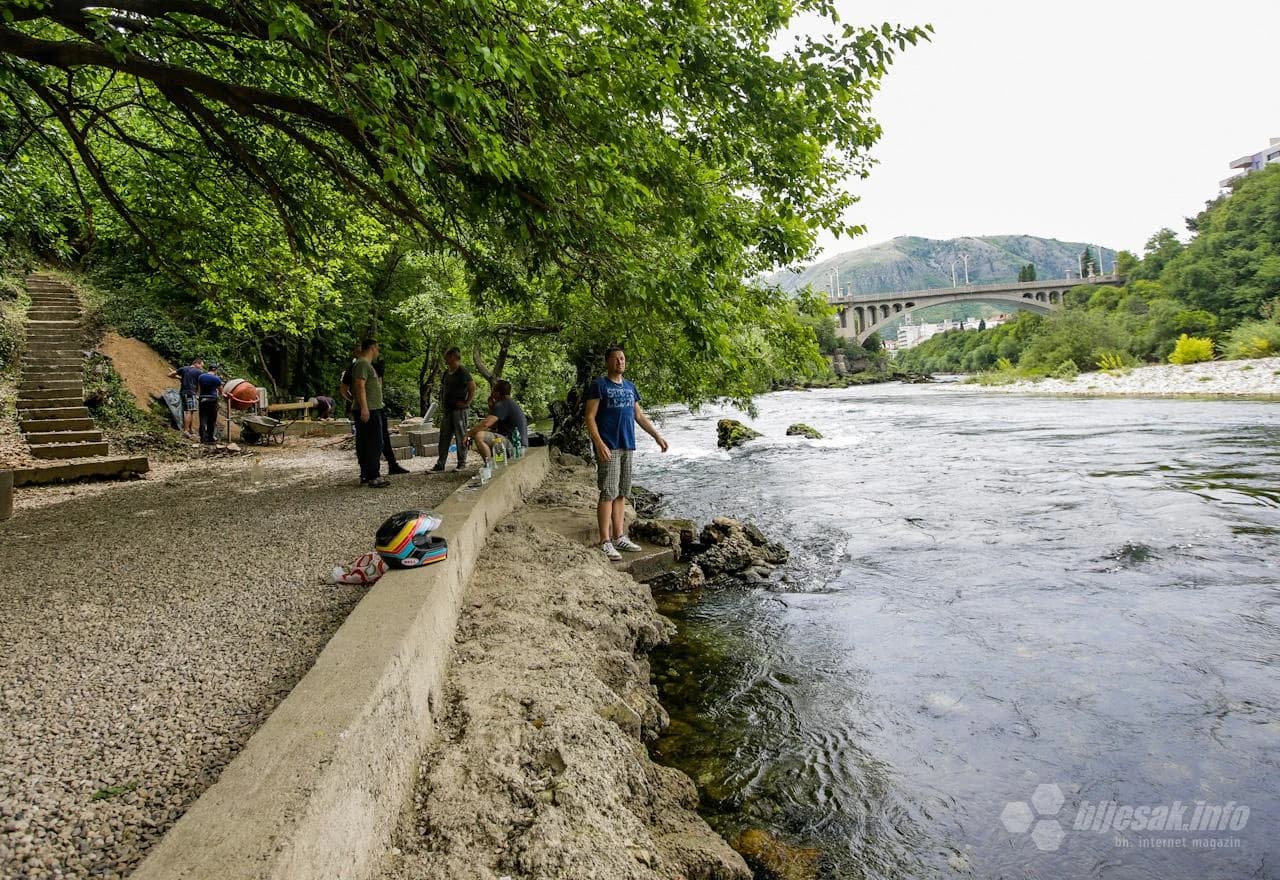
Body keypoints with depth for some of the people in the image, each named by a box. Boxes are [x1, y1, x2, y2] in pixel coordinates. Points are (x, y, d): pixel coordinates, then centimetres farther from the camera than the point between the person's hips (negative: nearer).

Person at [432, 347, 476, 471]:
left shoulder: (462, 372, -9)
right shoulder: (447, 373, 15)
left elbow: (473, 387, -15)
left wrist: (467, 403, -15)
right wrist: (443, 406, 15)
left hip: (459, 409, -8)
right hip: (448, 409, 8)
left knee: (461, 437, -1)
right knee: (444, 437, 8)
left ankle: (462, 463, 6)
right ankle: (440, 464, 12)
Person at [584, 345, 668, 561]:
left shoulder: (630, 387, 16)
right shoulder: (599, 386, -4)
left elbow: (639, 416, 22)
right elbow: (590, 417, -10)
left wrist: (657, 436, 16)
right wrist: (599, 444, -21)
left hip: (627, 447, 7)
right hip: (608, 447, -7)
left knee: (621, 494, 10)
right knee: (608, 494, -9)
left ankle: (619, 537, 16)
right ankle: (605, 543, -6)